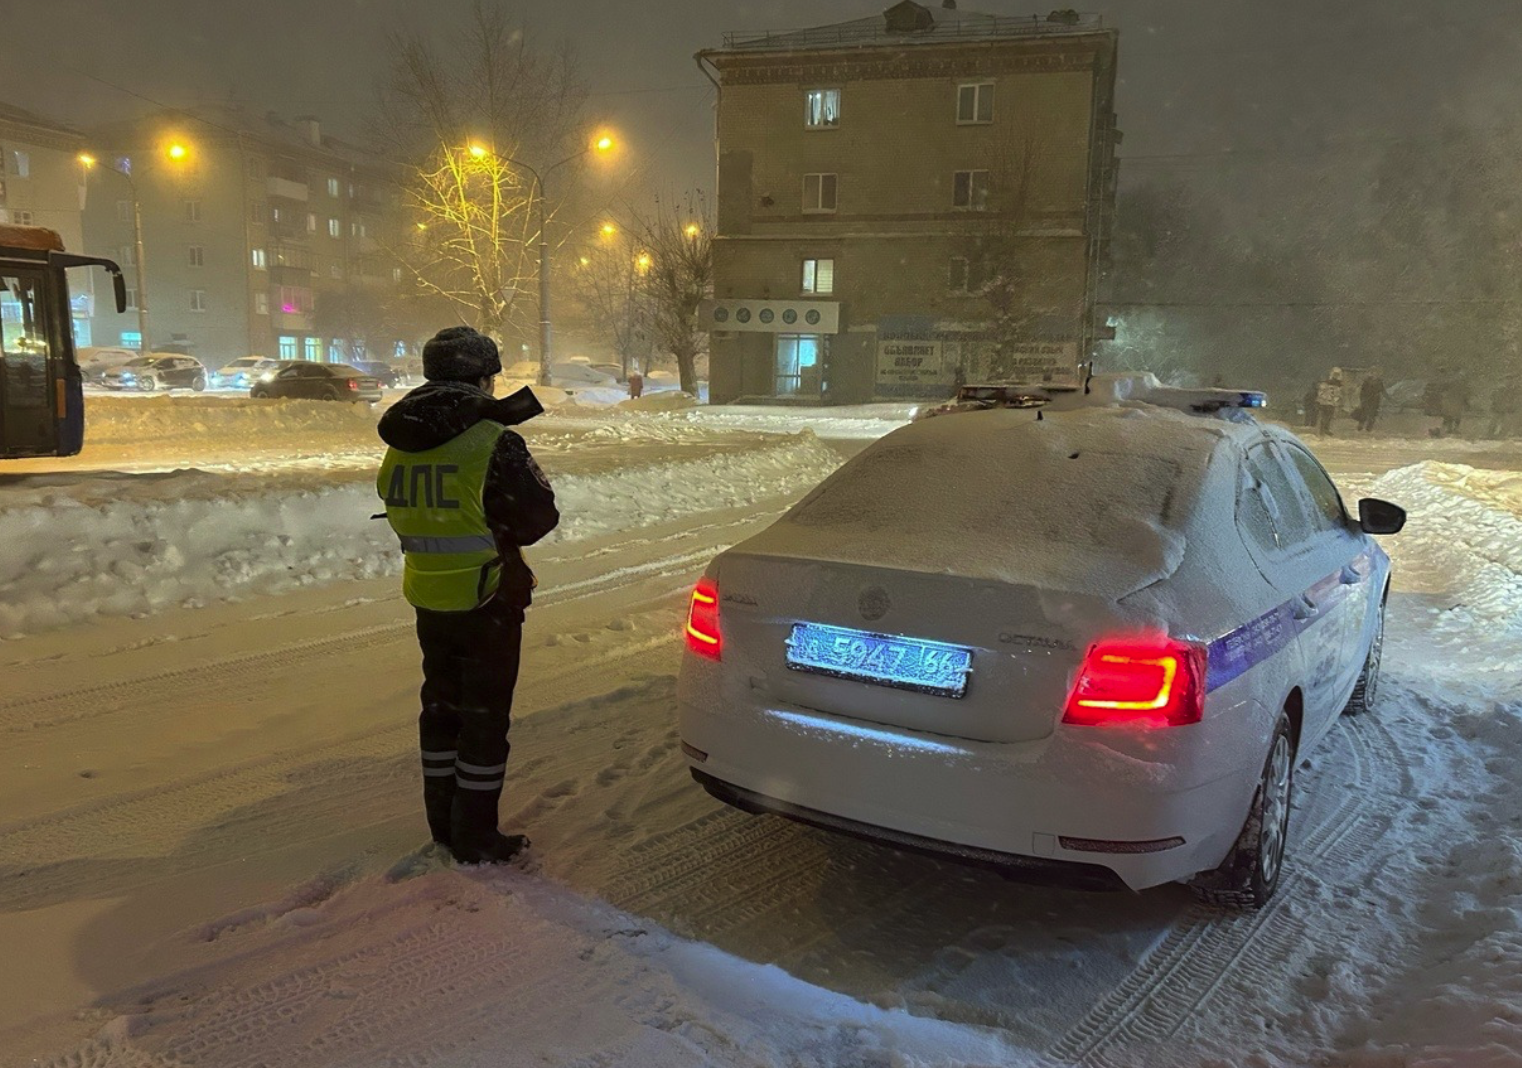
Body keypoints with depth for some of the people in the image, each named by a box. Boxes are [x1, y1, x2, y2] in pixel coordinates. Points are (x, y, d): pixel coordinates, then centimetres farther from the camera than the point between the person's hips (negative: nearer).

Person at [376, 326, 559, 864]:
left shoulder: (400, 445, 3)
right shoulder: (493, 442, -17)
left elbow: (403, 516, 12)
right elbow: (540, 515, -11)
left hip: (429, 599, 6)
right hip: (487, 598, -6)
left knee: (441, 706, 18)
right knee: (485, 717, 4)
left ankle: (444, 824, 29)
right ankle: (475, 839, 11)